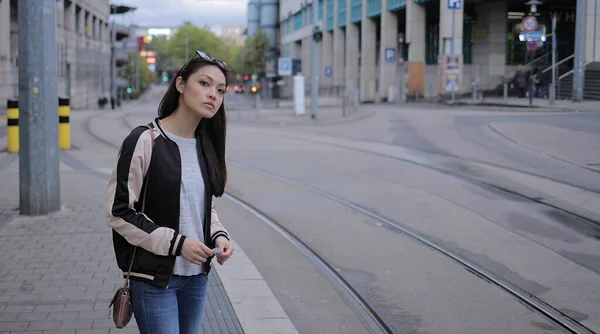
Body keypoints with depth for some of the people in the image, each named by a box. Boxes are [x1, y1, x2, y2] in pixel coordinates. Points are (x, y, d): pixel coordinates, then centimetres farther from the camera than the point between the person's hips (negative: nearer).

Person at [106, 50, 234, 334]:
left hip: (196, 277, 7)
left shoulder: (205, 145, 8)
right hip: (153, 279, -6)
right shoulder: (145, 141, -13)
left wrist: (218, 235, -1)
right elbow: (119, 212, -14)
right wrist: (176, 243, -18)